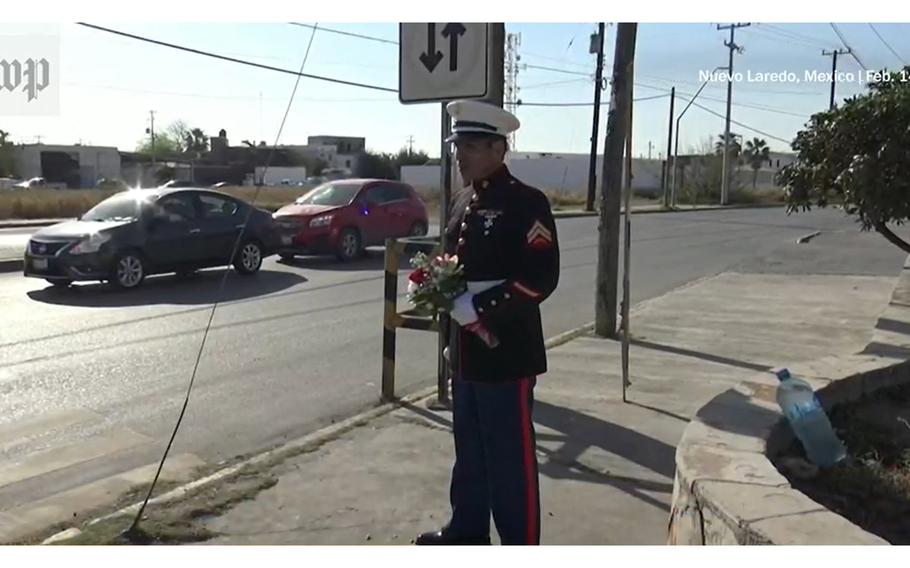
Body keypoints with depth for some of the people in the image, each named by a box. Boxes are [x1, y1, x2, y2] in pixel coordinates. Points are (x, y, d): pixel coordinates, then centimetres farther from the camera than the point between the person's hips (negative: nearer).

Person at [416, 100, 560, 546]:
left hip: (507, 354, -8)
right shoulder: (462, 203, 12)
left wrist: (479, 306, -21)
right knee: (469, 448, 19)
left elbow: (542, 278, -19)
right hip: (466, 351, 8)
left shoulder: (526, 202, -13)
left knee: (512, 457, 2)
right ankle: (468, 531, 36)